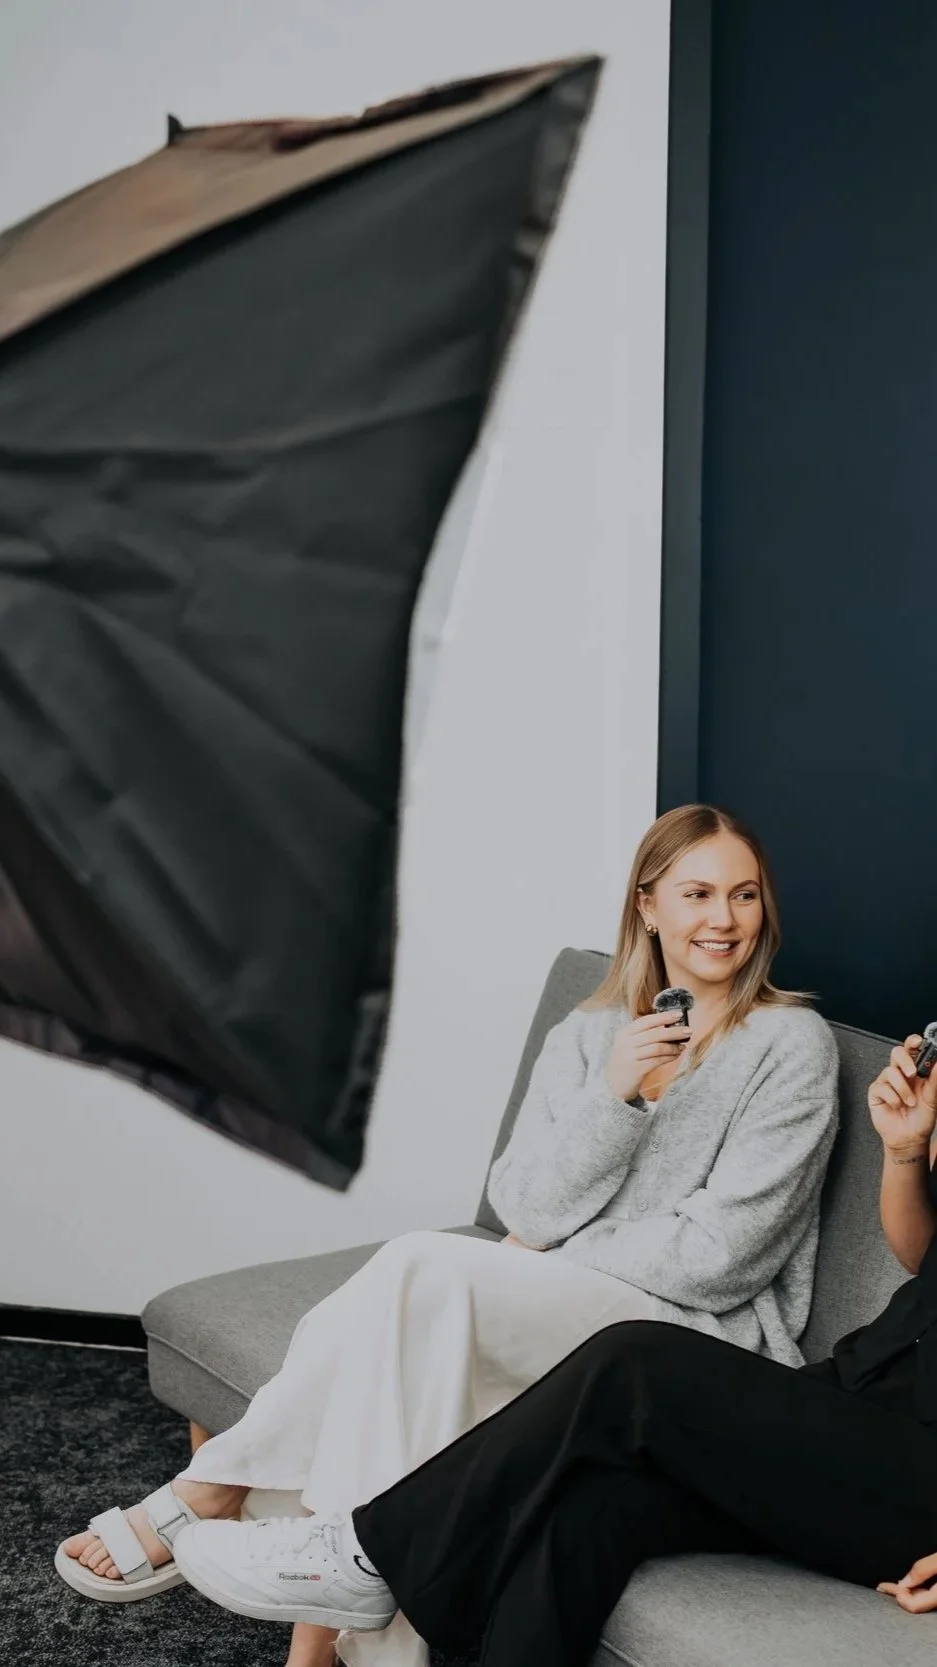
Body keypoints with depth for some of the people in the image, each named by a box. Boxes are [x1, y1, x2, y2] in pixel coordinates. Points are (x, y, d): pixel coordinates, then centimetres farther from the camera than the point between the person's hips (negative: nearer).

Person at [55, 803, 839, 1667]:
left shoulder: (793, 1044, -2)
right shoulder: (585, 1036, 12)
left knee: (423, 1270, -28)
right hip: (546, 1315, 4)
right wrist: (612, 1097, -13)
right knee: (418, 1339, -31)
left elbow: (718, 1254, -8)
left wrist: (556, 1257, -3)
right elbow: (528, 1213, 1)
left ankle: (218, 1487, -13)